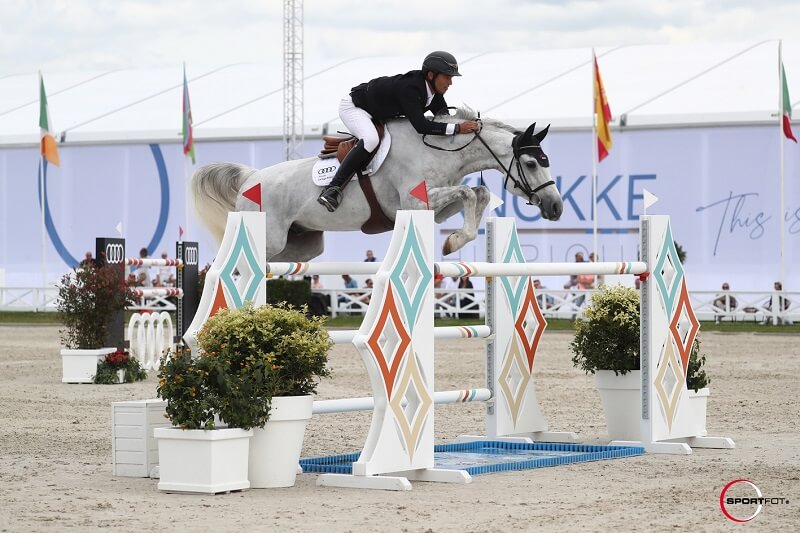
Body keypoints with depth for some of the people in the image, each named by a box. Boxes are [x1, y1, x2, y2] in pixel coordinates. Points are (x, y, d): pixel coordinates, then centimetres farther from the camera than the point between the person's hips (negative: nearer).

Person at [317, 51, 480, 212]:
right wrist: (458, 128, -44)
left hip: (379, 115, 10)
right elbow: (420, 126, -43)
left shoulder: (434, 92, -9)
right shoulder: (409, 88, -36)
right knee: (370, 139, -36)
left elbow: (444, 117, 1)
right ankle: (333, 188, -33)